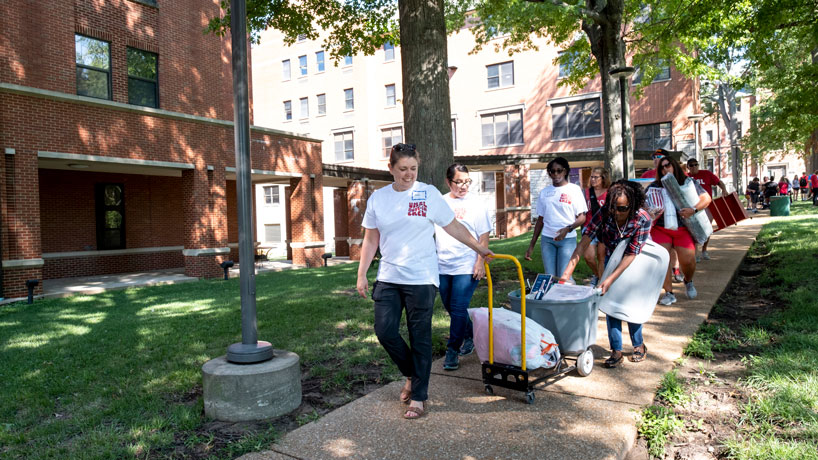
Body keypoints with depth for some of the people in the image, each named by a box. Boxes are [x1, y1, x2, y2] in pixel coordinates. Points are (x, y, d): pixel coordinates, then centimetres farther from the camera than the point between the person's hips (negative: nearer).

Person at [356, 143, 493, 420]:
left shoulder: (429, 194, -3)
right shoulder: (378, 198, 5)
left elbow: (453, 227, 4)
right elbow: (371, 240, 9)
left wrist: (480, 249, 6)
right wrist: (362, 275, 7)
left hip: (421, 279, -3)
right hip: (388, 278, 3)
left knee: (420, 337, 3)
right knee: (385, 331, 0)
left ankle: (418, 397, 17)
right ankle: (412, 376, 28)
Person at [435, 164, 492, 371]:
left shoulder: (475, 203, -1)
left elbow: (484, 236, -2)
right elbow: (430, 232, 13)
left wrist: (480, 262, -9)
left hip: (466, 266, -4)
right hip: (442, 265, 4)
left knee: (458, 309, -7)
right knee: (451, 308, 13)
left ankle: (453, 351, 5)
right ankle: (470, 336, 35)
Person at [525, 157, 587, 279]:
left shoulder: (574, 189, 2)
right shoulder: (544, 192, 13)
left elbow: (582, 217, -1)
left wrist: (568, 229, -21)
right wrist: (531, 246, 13)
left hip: (567, 239, -3)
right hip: (547, 239, 3)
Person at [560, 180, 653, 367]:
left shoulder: (643, 219, -31)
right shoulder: (604, 213, -27)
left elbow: (631, 255, -29)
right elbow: (584, 241, -31)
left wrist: (610, 279, -35)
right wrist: (568, 270, -40)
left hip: (634, 263, -2)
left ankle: (639, 345, 21)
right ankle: (616, 351, 1)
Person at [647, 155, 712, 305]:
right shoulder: (655, 186, 5)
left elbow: (707, 198, 4)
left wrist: (693, 210, -14)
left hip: (683, 229, 0)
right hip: (660, 229, 0)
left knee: (688, 261, -8)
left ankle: (688, 281, 28)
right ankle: (669, 292, -4)